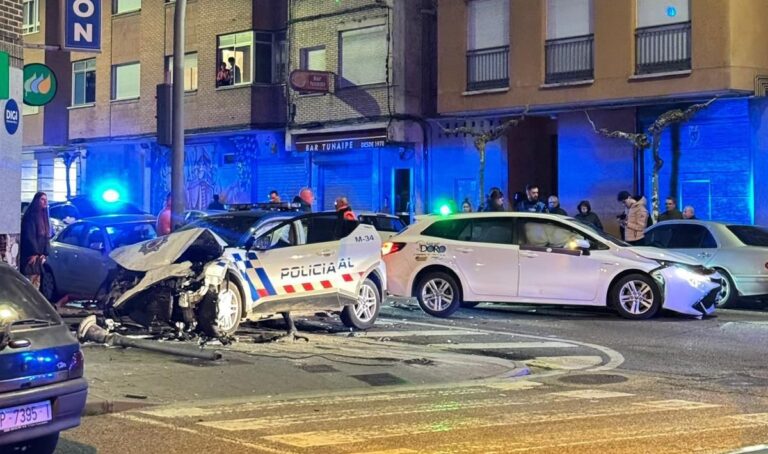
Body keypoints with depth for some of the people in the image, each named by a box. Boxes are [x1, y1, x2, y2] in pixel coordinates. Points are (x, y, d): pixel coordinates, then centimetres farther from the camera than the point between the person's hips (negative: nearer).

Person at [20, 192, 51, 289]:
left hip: (39, 255, 8)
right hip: (30, 255, -8)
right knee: (29, 281, -11)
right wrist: (34, 253, -18)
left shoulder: (44, 216, 16)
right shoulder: (31, 215, -8)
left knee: (37, 282, 8)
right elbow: (29, 236, -15)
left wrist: (45, 253, 4)